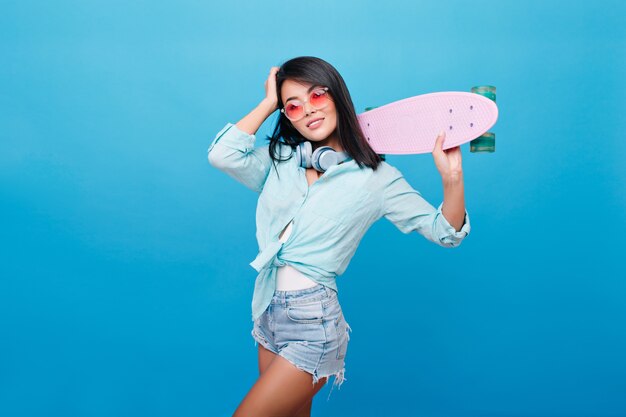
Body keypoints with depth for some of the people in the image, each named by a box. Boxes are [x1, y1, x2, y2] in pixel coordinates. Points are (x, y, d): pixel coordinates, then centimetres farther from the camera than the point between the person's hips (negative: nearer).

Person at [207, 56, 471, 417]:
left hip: (313, 321, -5)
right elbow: (222, 155, -13)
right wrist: (268, 103, -5)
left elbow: (445, 232, -7)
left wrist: (452, 179, -26)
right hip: (269, 311, 6)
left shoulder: (375, 176, -7)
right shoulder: (280, 160, 3)